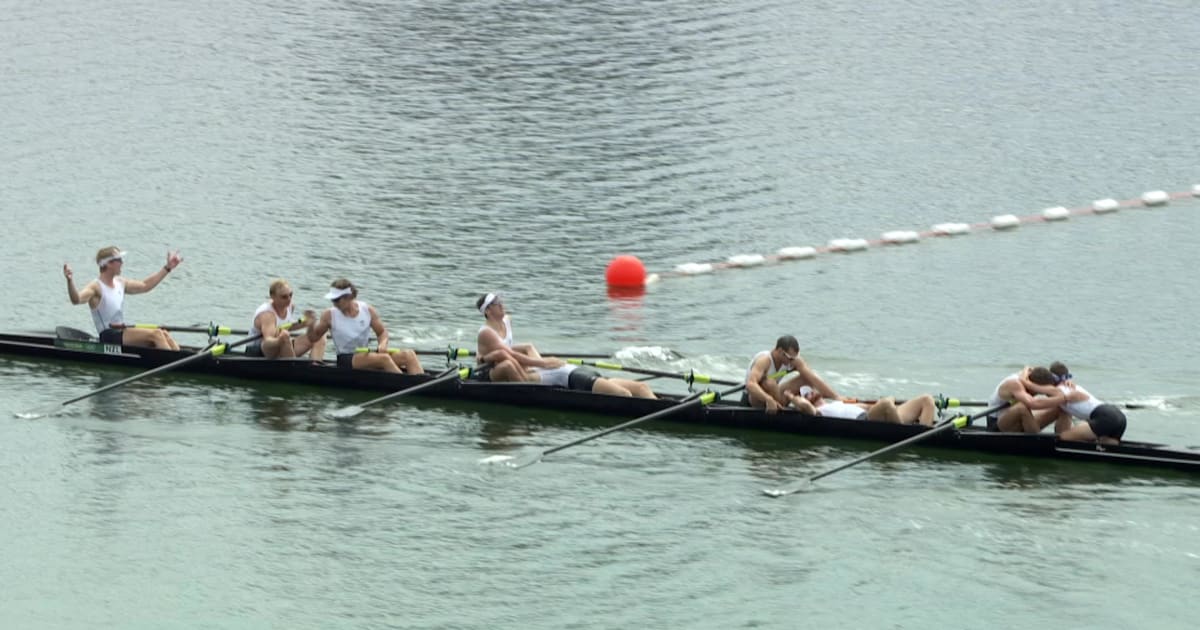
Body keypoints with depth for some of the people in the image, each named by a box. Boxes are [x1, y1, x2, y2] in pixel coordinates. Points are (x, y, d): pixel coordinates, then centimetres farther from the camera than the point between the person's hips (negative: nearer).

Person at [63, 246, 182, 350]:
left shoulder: (120, 283, 15)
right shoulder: (96, 287, -12)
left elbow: (145, 286, 27)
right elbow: (77, 299, -29)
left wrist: (167, 268, 30)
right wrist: (70, 281, -48)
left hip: (122, 332, 9)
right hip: (109, 337, -9)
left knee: (163, 334, -8)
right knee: (155, 334, -22)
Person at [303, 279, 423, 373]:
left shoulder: (368, 310, 3)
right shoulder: (330, 315, -2)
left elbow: (382, 332, 12)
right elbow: (314, 338, 6)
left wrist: (383, 343, -10)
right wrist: (311, 325, -15)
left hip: (366, 355, 4)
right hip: (346, 360, -4)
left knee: (408, 354, -18)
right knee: (384, 358, -33)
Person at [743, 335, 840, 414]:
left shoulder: (794, 359, -10)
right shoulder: (764, 360, -29)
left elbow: (814, 378, -16)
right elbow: (750, 385, -45)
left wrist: (836, 397, -25)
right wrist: (768, 399, -61)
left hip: (773, 397, 7)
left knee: (806, 379, -5)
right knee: (769, 382, -37)